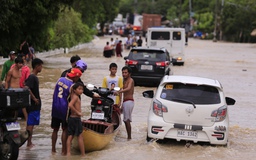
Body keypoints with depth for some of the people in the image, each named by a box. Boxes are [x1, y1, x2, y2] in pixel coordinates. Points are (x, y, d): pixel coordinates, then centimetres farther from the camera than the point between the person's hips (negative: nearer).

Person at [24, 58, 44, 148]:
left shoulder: (34, 77, 12)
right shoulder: (32, 77, -17)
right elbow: (26, 88, -30)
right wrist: (34, 99, -21)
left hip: (35, 105, 10)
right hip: (33, 105, -10)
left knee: (30, 123, 13)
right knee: (30, 124, -5)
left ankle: (29, 142, 19)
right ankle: (29, 143, -1)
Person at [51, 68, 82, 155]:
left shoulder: (60, 79, 2)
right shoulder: (72, 86, -15)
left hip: (55, 108, 6)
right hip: (64, 110, -5)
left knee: (55, 129, 14)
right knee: (65, 130, 4)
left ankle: (53, 149, 18)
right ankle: (64, 150, 5)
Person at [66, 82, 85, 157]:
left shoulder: (73, 96, 11)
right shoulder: (76, 97, -14)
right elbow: (70, 105, -29)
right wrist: (77, 112, -22)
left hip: (71, 118, 8)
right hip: (76, 119, -8)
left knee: (70, 136, 6)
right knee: (80, 136, -1)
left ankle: (68, 153, 3)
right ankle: (83, 154, 4)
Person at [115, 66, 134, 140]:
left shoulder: (130, 80, -9)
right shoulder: (124, 81, 19)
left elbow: (128, 89, -30)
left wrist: (119, 92, -46)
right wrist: (122, 105, 25)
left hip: (129, 101, -10)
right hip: (125, 102, 10)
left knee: (127, 120, -11)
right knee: (126, 120, 9)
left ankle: (129, 137, -10)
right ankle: (129, 137, 12)